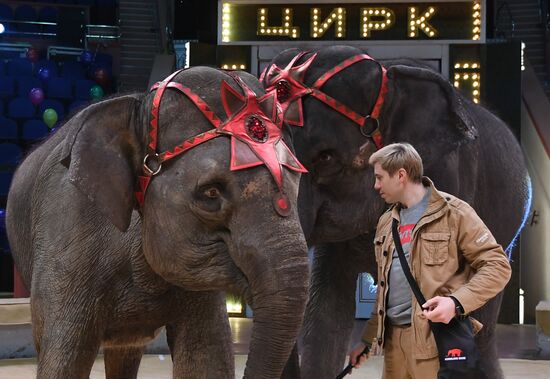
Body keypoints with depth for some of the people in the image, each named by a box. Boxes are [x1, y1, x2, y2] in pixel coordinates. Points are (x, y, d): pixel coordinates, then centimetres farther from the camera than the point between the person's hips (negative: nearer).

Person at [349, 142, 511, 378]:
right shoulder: (387, 222, 17)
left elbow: (498, 266, -9)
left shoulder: (453, 213, -5)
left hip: (435, 340, -7)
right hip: (393, 339, 7)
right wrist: (367, 340, 22)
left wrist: (457, 302, -22)